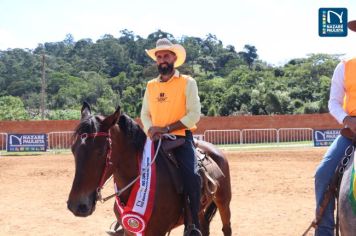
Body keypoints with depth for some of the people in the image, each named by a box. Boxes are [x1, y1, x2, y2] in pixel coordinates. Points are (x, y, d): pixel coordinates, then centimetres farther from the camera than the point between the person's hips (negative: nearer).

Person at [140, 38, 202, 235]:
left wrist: (167, 128, -17)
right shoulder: (150, 86, 15)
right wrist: (150, 129, -7)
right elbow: (145, 114, 16)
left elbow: (194, 115, -9)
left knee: (192, 177, -26)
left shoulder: (187, 83, 0)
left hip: (181, 138, -5)